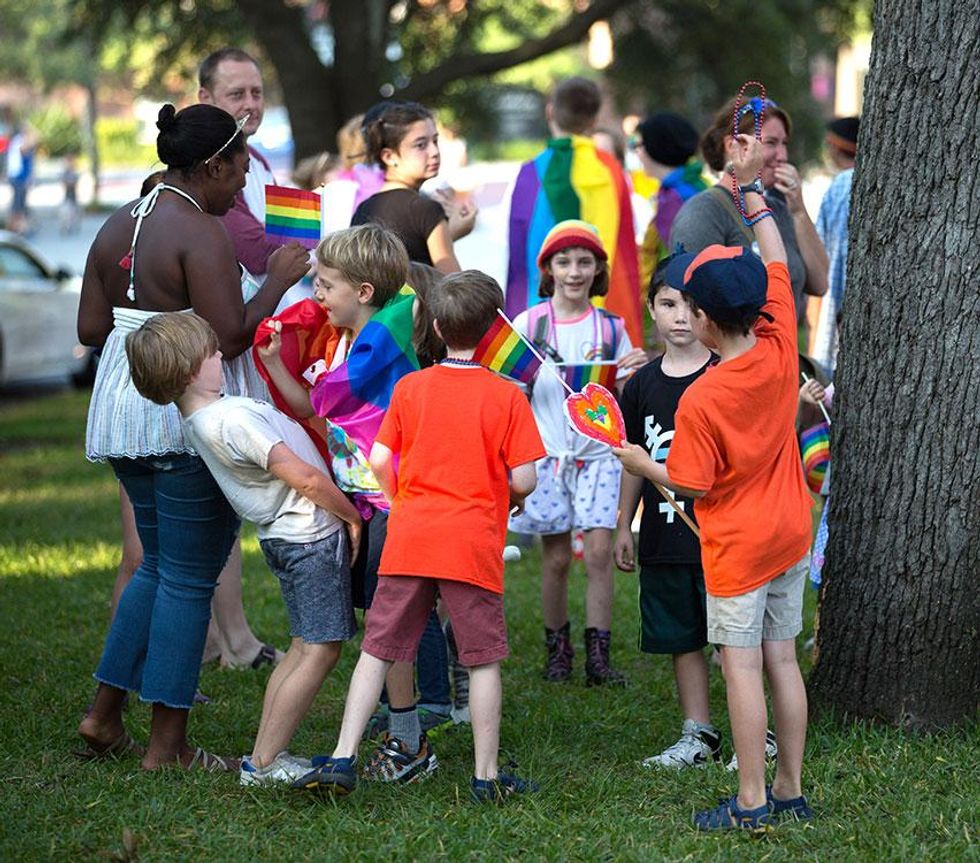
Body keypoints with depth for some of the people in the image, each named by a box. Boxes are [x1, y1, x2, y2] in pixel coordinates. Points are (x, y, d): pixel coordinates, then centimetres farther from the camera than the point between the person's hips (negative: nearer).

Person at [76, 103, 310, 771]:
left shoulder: (118, 227, 10)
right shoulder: (201, 233, -15)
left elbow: (91, 328, 11)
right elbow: (230, 336, -21)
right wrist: (278, 281, -8)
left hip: (121, 410, 9)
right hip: (187, 412, -9)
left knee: (160, 563, 20)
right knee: (189, 576, 0)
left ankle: (104, 715, 20)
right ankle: (168, 746, 3)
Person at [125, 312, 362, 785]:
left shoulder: (198, 421, 6)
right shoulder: (232, 419, -25)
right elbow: (304, 477, -21)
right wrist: (352, 515, -12)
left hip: (285, 536, 10)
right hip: (313, 536, -10)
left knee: (303, 647, 18)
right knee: (321, 650, -5)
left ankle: (264, 754, 19)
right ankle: (264, 764, -4)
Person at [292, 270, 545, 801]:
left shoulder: (410, 388, 5)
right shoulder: (506, 396, -3)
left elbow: (380, 462, 4)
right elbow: (522, 479, -6)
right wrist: (510, 500, 16)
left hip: (408, 539, 2)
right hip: (474, 543, -2)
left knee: (377, 651, 6)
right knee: (483, 661, 6)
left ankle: (342, 759, 1)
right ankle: (486, 776, 10)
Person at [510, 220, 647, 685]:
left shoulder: (611, 328, 6)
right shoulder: (528, 324, 2)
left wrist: (634, 373, -10)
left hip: (598, 451, 1)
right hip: (547, 451, -1)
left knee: (599, 551, -9)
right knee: (556, 557, 2)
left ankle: (598, 656, -4)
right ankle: (557, 650, 17)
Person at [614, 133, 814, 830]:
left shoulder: (699, 401, -21)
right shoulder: (780, 349, -7)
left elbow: (694, 486, -13)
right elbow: (776, 262, 6)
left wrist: (641, 464, 3)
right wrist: (751, 187, 12)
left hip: (737, 548, -6)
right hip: (790, 535, 6)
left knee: (742, 667, -1)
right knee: (783, 659, 11)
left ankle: (751, 804, 2)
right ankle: (790, 791, 18)